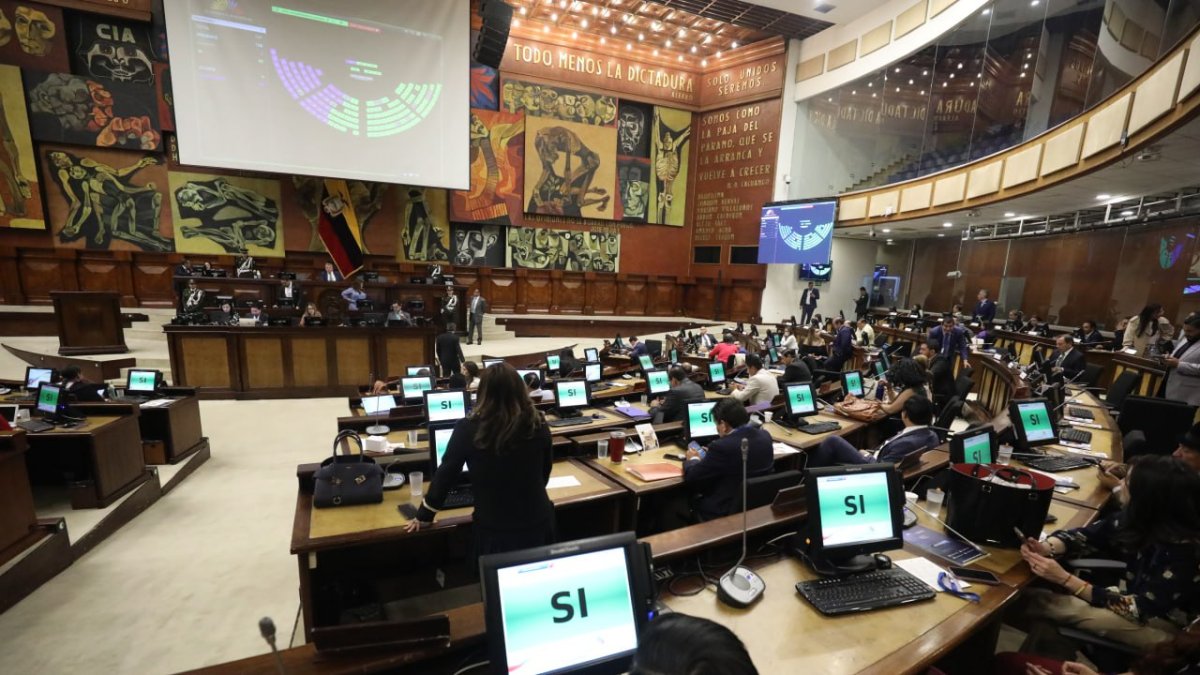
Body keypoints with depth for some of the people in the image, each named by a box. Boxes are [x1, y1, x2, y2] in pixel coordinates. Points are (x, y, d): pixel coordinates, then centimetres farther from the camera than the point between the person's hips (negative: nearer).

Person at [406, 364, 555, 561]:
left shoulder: (468, 428, -15)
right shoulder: (538, 424, -10)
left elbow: (445, 475, -3)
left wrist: (424, 516, 13)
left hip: (494, 531, -1)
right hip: (538, 523, 2)